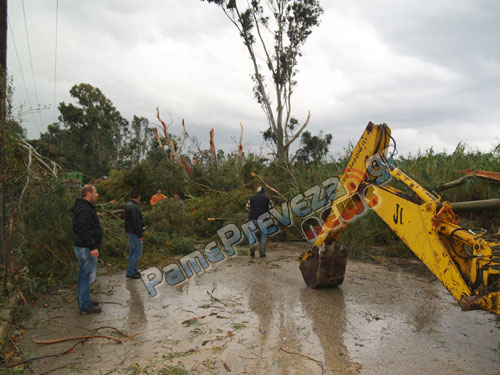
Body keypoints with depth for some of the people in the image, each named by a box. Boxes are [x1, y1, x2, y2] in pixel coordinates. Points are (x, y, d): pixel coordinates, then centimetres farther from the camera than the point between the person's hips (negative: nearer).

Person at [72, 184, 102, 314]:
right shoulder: (84, 209, -19)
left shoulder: (84, 207, 15)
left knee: (84, 275, 18)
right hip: (86, 249, -11)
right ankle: (85, 306, 3)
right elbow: (85, 230, -26)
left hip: (83, 247, 11)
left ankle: (83, 302, 29)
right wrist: (93, 247, -26)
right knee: (87, 276, -4)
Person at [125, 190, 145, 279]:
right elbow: (136, 222, -23)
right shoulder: (134, 207, -21)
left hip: (129, 231, 10)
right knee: (138, 252, -3)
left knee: (132, 251, 17)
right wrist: (140, 235, -18)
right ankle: (130, 272, -1)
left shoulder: (128, 205, 10)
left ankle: (133, 270, 26)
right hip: (135, 233, -10)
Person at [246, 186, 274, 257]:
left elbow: (248, 208, 6)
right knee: (263, 235, 7)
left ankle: (252, 248, -9)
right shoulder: (267, 199, 6)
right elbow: (271, 209, 1)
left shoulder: (251, 198, 11)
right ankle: (262, 252, 4)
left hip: (253, 218, 1)